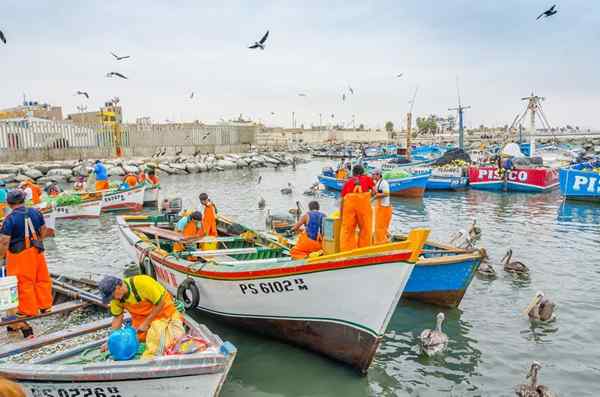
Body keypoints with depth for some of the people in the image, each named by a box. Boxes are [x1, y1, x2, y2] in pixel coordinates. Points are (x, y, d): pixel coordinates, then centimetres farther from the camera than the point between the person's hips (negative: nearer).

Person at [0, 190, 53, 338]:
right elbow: (44, 230, 8)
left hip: (19, 254, -5)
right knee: (42, 278, 16)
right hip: (36, 250, 5)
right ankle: (45, 306, 27)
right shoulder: (36, 212, -2)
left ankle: (28, 311, 17)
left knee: (24, 283, 7)